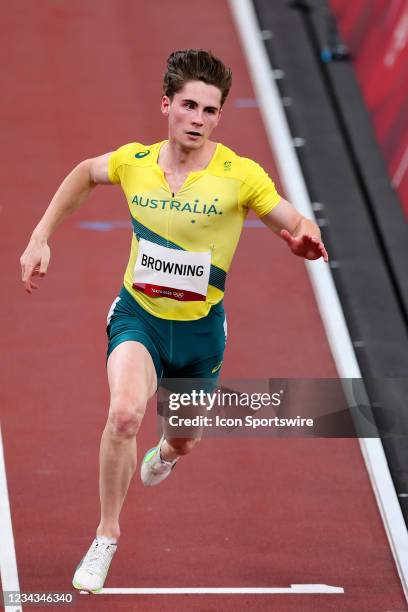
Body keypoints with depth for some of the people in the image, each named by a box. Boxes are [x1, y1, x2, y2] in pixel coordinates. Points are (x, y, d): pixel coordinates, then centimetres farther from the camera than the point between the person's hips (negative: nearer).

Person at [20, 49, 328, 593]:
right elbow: (83, 175, 12)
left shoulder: (241, 176, -17)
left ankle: (167, 452, 63)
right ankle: (107, 535, -11)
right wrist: (40, 238, 9)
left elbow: (296, 228, -11)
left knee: (184, 440, 20)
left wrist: (306, 239, -36)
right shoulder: (133, 162, -10)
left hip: (199, 325, 1)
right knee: (125, 412, -29)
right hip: (138, 314, -1)